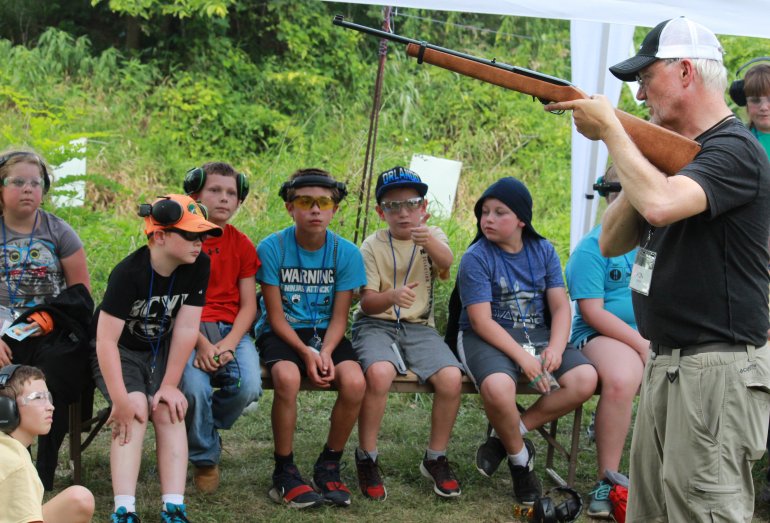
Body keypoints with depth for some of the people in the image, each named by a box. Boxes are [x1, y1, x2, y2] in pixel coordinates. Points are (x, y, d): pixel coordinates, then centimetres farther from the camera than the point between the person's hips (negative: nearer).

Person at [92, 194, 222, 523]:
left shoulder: (198, 266, -13)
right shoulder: (129, 273, -25)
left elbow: (186, 328, -12)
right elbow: (107, 340, -27)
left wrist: (170, 385, -16)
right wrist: (121, 400, -32)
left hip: (161, 350, 4)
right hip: (119, 353, -3)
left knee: (168, 410, -22)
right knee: (135, 409, -27)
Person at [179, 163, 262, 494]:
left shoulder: (241, 245, 9)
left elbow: (248, 305, 5)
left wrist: (229, 344, -13)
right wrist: (201, 343, -20)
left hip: (232, 330, 3)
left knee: (248, 387, -27)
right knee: (194, 387, -32)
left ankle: (202, 428, 7)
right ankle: (205, 457, -2)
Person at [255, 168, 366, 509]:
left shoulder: (347, 253, -4)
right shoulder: (271, 248, -10)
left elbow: (339, 317, -1)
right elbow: (276, 316, -8)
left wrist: (326, 353, -20)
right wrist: (305, 352, -22)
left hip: (325, 333, 2)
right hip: (281, 333, -2)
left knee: (354, 381, -27)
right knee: (287, 377, -35)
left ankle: (328, 466, -4)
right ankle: (284, 472, -16)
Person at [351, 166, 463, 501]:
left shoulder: (432, 237, 6)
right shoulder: (373, 246, 1)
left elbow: (445, 262, -20)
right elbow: (367, 302, -7)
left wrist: (430, 243, -44)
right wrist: (392, 295, -31)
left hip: (419, 326, 2)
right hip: (376, 324, -2)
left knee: (451, 377, -25)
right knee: (379, 372, -35)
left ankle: (435, 458, -3)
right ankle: (366, 458, -15)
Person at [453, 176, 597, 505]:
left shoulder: (543, 251, 6)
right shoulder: (476, 257, -8)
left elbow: (560, 306, 3)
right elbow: (481, 321, -14)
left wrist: (555, 348, -16)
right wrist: (522, 357, -22)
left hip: (536, 334, 5)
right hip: (486, 339, -5)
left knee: (585, 379, -20)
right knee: (499, 386, -38)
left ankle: (506, 436, -6)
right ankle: (520, 459, -6)